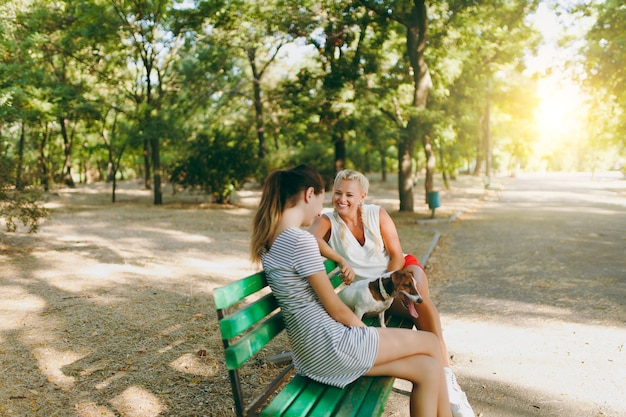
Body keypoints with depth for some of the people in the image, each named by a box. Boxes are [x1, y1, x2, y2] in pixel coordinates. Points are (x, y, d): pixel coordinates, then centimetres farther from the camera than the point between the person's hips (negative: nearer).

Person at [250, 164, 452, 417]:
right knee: (430, 343, 8)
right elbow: (337, 310, -13)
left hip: (308, 349, 9)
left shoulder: (269, 239, 7)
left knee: (427, 369, 9)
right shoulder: (301, 240, -21)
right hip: (329, 344, -9)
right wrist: (368, 334, 2)